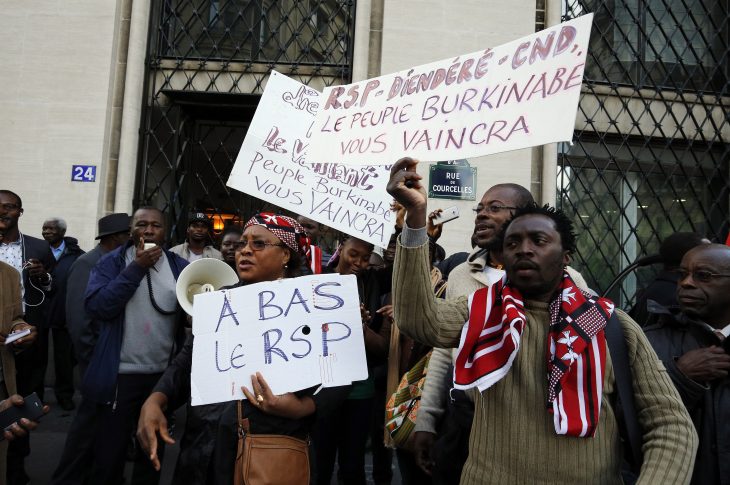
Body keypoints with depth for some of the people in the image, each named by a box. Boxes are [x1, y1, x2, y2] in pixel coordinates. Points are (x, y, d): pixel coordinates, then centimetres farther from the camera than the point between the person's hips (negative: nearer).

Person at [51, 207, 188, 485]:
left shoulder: (181, 267, 3)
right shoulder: (111, 262, -3)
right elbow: (96, 307, -17)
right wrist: (136, 268, -19)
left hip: (164, 375, 3)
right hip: (117, 375, -2)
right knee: (106, 450, 10)